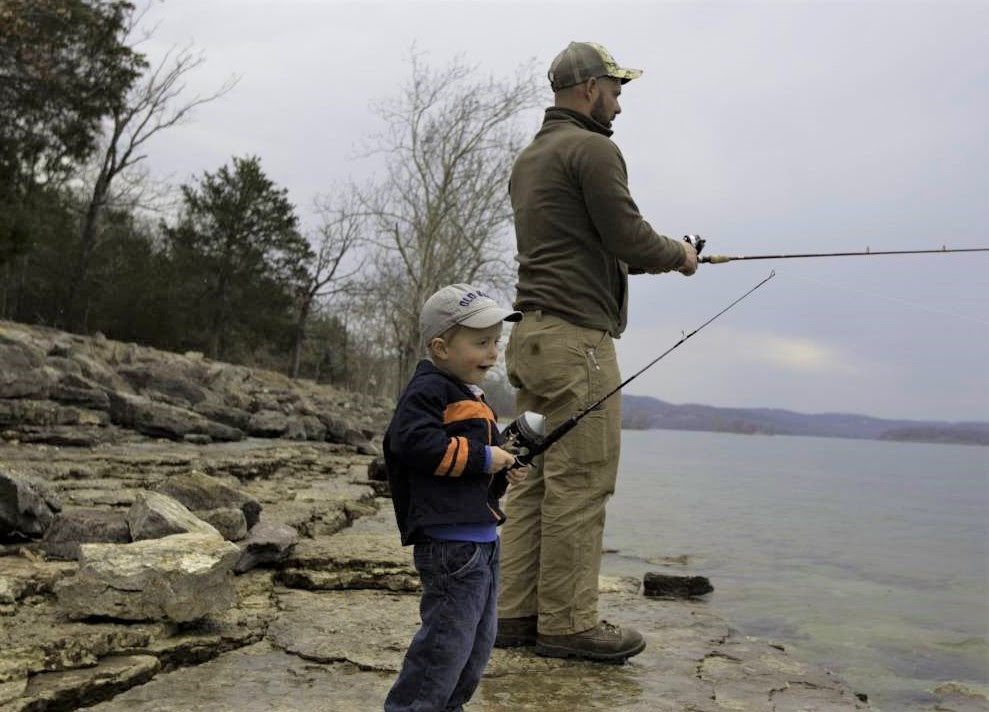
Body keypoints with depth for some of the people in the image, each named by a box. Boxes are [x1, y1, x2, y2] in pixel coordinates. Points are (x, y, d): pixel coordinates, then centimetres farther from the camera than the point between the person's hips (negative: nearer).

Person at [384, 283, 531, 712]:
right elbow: (417, 444, -26)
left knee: (478, 640, 18)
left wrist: (504, 472, 7)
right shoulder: (428, 390, -12)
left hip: (482, 537, 11)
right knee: (447, 637, -8)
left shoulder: (472, 398, 19)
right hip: (450, 540, -11)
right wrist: (482, 458, -20)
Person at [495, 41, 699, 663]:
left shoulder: (529, 158, 22)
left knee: (535, 480, 9)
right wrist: (679, 254, 8)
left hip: (532, 334, 10)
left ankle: (517, 613, 13)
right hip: (576, 336, -9)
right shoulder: (592, 149, -7)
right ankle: (567, 623, 1)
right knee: (581, 481, -5)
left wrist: (657, 256, 24)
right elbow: (629, 238, -12)